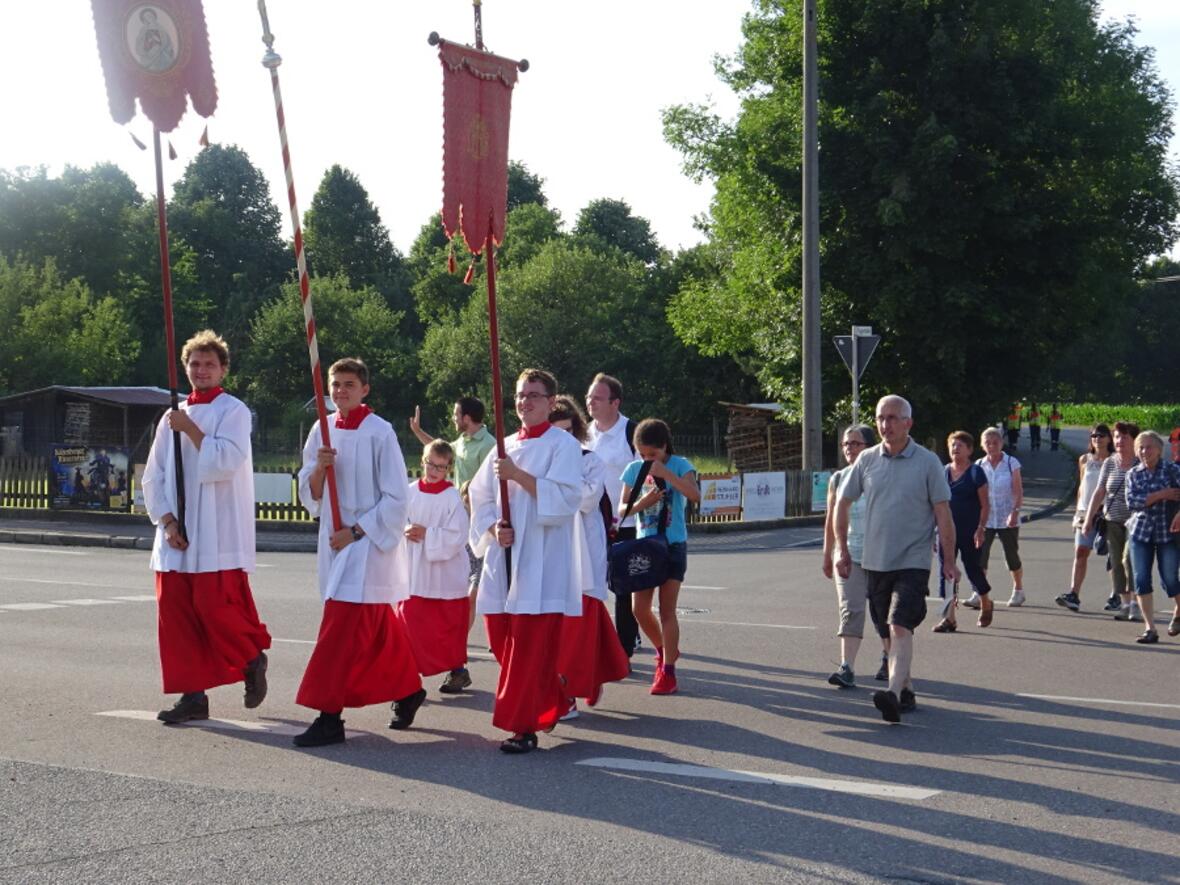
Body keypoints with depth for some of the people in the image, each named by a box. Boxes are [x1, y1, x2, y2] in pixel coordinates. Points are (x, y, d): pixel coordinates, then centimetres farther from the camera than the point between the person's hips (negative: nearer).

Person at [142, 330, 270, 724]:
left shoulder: (233, 411, -2)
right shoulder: (172, 417, 14)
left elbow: (225, 463, -17)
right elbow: (154, 476, 11)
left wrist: (190, 429, -11)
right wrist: (167, 521, -2)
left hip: (218, 537, -6)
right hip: (176, 535, 6)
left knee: (216, 609, -11)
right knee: (178, 615, 2)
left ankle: (252, 660, 16)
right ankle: (193, 695, 10)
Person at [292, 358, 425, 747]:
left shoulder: (379, 432, -10)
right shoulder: (323, 430, 7)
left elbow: (395, 497, -10)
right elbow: (309, 494, 9)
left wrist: (356, 532, -14)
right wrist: (319, 468, -12)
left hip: (370, 542, -6)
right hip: (335, 540, 6)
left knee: (343, 626, -12)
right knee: (378, 629, 16)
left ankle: (329, 715, -10)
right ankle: (408, 689, 33)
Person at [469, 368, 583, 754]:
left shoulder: (563, 444, -1)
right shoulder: (506, 447, 16)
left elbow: (565, 498, -14)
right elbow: (481, 497, 16)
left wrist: (518, 475, -20)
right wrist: (494, 528, -3)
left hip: (541, 561, -6)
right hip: (503, 557, 6)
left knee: (530, 647, -9)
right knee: (503, 641, 7)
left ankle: (523, 727, -3)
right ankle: (552, 705, 25)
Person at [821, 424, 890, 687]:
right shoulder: (838, 479, 7)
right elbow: (831, 520, 13)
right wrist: (827, 555, 14)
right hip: (848, 555, 2)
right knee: (850, 611, -9)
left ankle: (888, 659, 30)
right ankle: (847, 668, -17)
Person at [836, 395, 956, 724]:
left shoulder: (928, 462, -3)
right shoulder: (867, 460, 5)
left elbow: (943, 512, -2)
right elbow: (843, 504, 14)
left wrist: (948, 561, -5)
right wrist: (842, 551, 11)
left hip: (912, 561, -5)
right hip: (875, 561, 5)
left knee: (900, 627, -20)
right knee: (888, 633, 12)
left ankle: (894, 693, -30)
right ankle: (906, 690, 26)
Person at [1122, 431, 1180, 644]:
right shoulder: (1133, 474, 5)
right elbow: (1132, 501, -8)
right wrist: (1161, 494, -15)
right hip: (1140, 532, 3)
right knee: (1141, 579, -3)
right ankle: (1149, 628, 2)